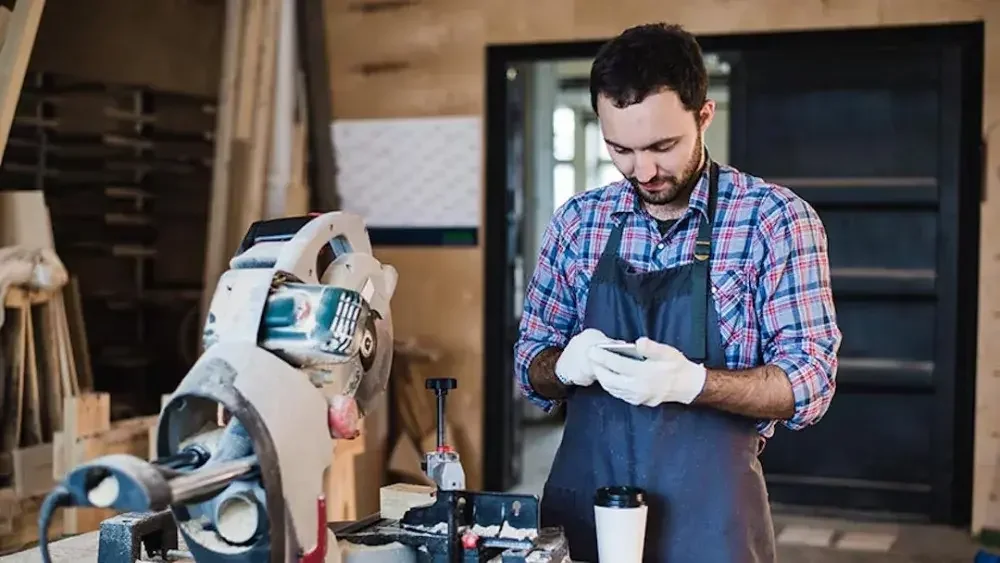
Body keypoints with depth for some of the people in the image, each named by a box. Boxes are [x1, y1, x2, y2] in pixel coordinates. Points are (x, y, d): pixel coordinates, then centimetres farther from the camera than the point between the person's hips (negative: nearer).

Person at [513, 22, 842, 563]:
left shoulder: (778, 219, -8)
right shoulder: (577, 221, 3)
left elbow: (810, 384, -10)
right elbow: (531, 365, 9)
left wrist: (693, 382, -27)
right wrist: (565, 366, -14)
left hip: (708, 518, -3)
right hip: (579, 510, 3)